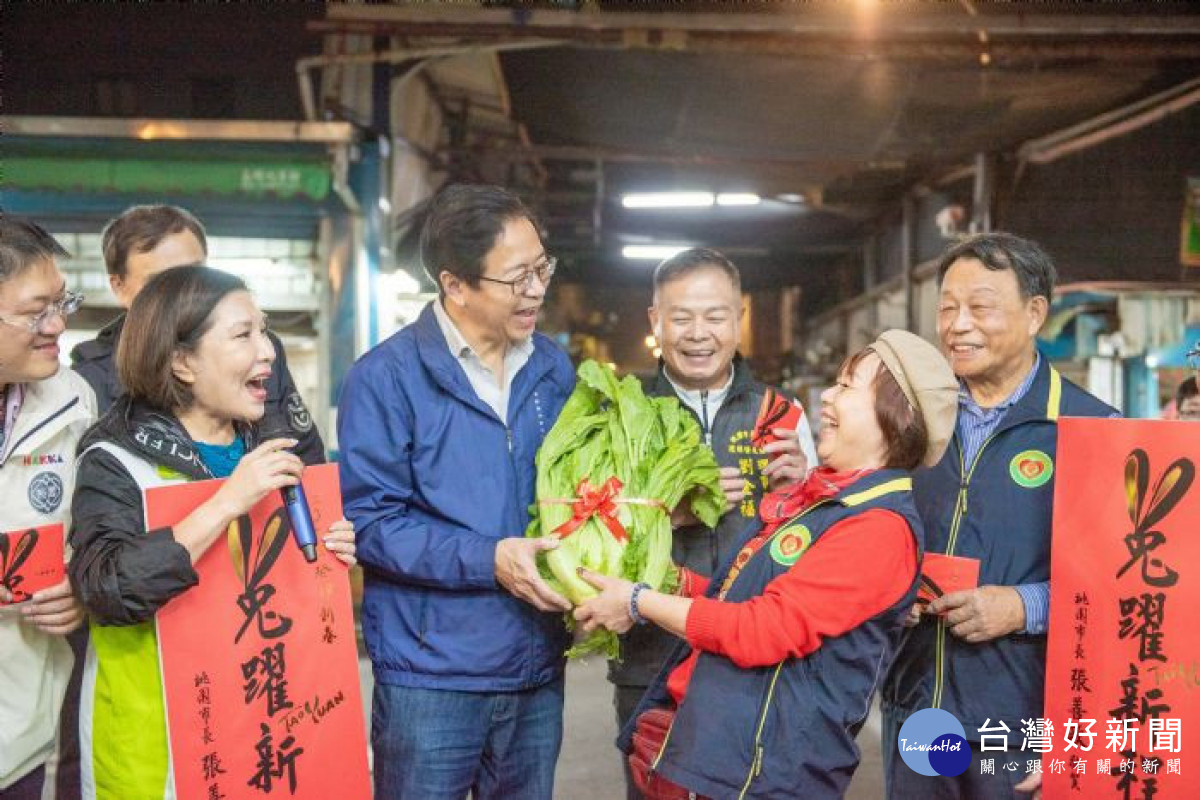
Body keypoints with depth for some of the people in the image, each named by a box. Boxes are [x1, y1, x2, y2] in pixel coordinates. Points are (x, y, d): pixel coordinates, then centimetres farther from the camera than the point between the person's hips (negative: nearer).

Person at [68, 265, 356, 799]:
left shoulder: (268, 450, 5)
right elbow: (105, 591, -28)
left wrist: (332, 553, -4)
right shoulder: (118, 461, -13)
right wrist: (227, 502, -31)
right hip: (159, 736, -5)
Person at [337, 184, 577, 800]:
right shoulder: (386, 377, -11)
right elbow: (368, 518, -15)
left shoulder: (553, 368, 6)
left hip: (538, 671, 5)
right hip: (431, 675, -5)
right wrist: (488, 560, -21)